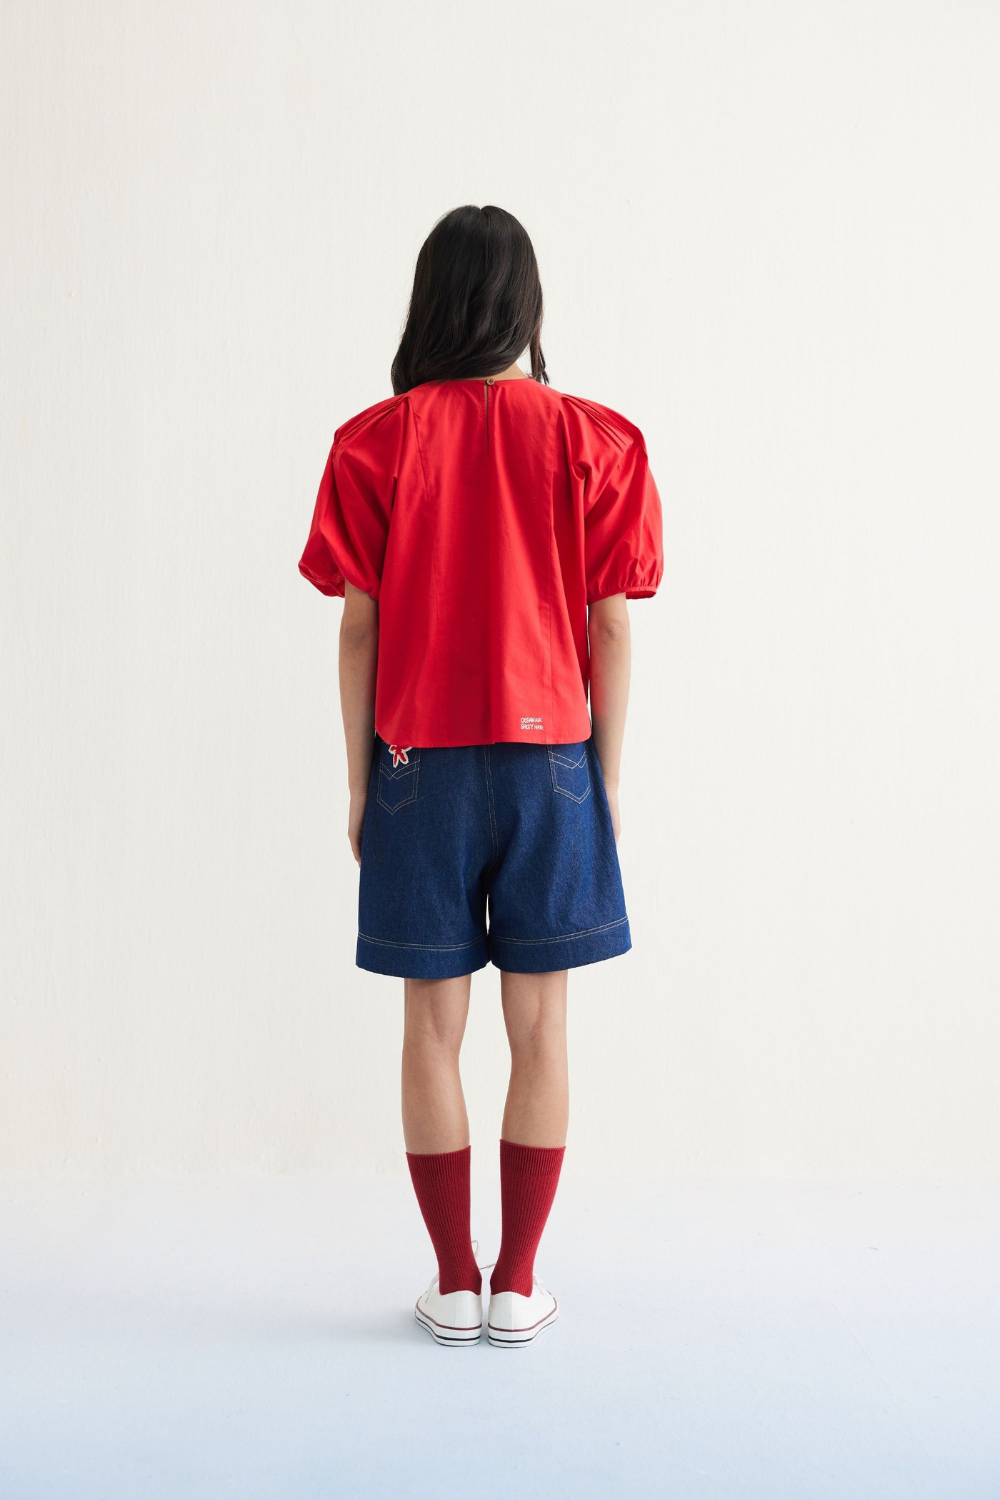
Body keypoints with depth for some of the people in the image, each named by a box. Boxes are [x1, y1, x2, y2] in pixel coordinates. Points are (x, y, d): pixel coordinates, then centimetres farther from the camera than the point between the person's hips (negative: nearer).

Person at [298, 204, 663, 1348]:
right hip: (550, 760, 0)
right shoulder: (594, 441, -1)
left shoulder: (375, 442, -2)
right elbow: (611, 628, -2)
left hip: (419, 762, 0)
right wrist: (607, 779, 6)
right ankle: (518, 1286, 16)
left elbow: (359, 626, -2)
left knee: (432, 1029, 8)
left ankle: (453, 1285, 17)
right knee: (539, 1030, 8)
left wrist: (358, 782, 7)